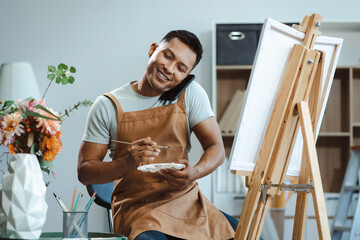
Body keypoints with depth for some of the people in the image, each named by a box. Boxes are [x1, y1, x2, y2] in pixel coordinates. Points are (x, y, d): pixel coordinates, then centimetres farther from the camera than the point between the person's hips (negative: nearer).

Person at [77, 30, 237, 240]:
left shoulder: (190, 93, 4)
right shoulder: (109, 106, -2)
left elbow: (217, 149, -1)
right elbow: (84, 171, -3)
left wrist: (194, 173, -23)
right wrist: (128, 163, -22)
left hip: (187, 201, 3)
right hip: (136, 207, -3)